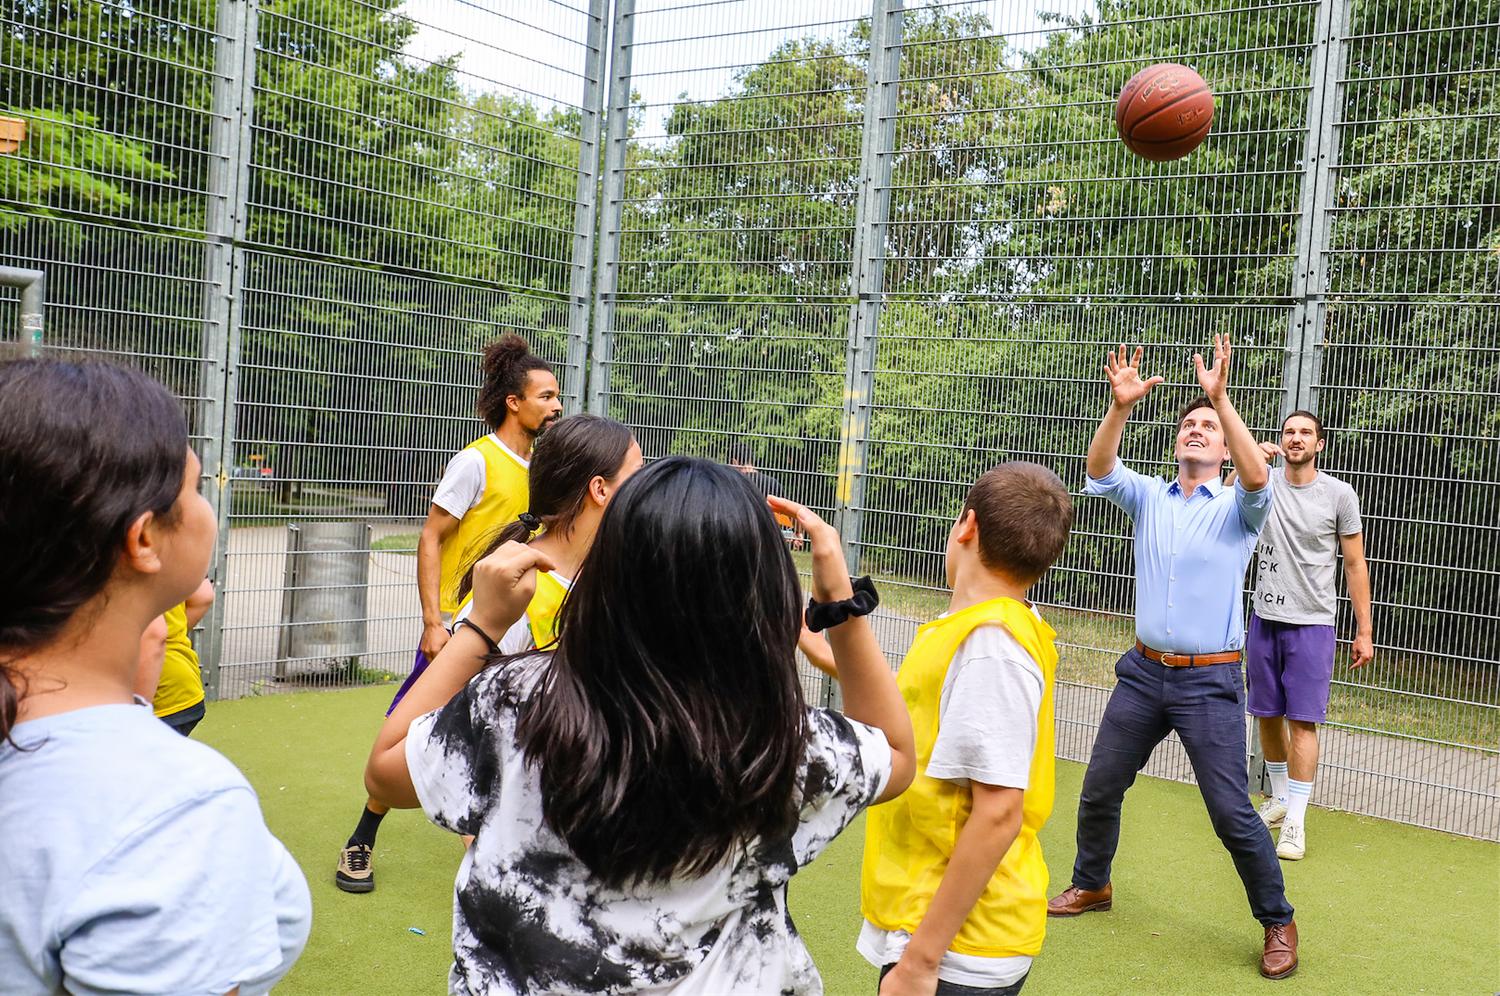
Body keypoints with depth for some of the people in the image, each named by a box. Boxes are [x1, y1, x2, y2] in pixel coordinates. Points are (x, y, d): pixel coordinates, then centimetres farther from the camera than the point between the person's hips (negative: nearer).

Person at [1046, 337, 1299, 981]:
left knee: (1232, 813, -4)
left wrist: (1221, 399, -32)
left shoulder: (1237, 509, -3)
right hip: (1144, 670, 4)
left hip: (1210, 682, -4)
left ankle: (1278, 924, 16)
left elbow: (1257, 478, -25)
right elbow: (1100, 471, -10)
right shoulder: (1149, 498, 7)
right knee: (1099, 789, 11)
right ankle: (1091, 885, 34)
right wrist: (1120, 407, -27)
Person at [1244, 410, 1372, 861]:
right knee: (1268, 716, 12)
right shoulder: (1264, 482, 3)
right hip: (1264, 619, 3)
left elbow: (1355, 565, 2)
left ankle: (1295, 822, 1)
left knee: (1303, 721, -5)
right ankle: (1280, 798, 31)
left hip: (1312, 623, -3)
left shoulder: (1339, 494, -2)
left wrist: (1364, 632, 0)